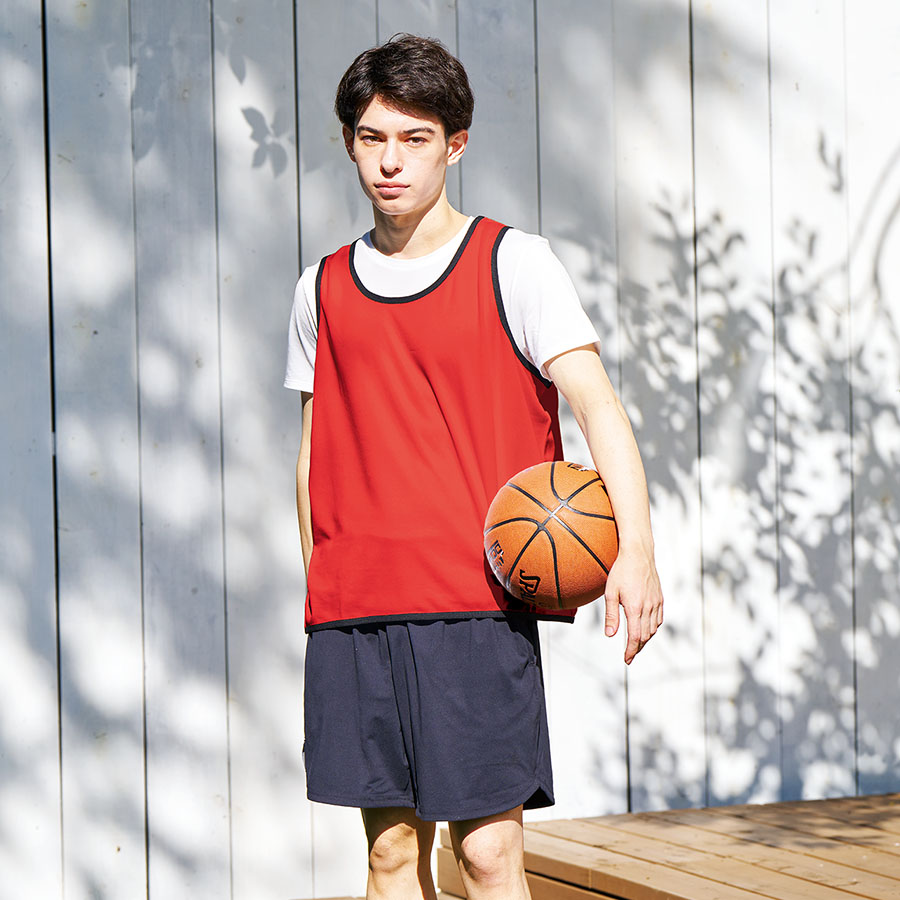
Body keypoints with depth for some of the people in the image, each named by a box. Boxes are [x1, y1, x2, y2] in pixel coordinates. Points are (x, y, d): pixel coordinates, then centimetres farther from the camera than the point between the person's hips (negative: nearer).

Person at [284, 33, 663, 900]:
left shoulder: (512, 263, 0)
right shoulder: (323, 289, 13)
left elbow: (597, 405, -9)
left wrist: (635, 548, -23)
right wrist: (318, 587, 13)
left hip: (475, 607, -4)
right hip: (352, 614, 4)